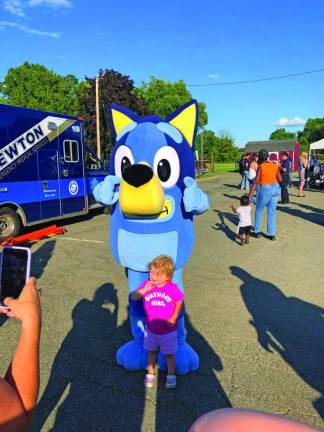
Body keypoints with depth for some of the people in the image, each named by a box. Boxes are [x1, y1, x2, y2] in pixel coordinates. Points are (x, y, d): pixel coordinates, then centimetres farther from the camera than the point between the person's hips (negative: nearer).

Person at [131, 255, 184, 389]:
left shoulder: (173, 288, -20)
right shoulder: (147, 285, -14)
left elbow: (179, 302, -4)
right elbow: (134, 297, -13)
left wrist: (174, 317, -10)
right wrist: (144, 290, -28)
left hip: (168, 330, -2)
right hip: (150, 329, 2)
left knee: (169, 353, 17)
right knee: (152, 351, 22)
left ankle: (171, 375, 38)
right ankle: (150, 373, 42)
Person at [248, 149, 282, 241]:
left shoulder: (260, 167, -11)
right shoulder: (274, 165, 4)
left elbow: (256, 181, -18)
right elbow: (280, 179, 5)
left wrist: (250, 194, -20)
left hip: (265, 190, -5)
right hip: (276, 189, 5)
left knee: (259, 210, 13)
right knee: (272, 212, 10)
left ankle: (257, 232, 19)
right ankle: (272, 234, 11)